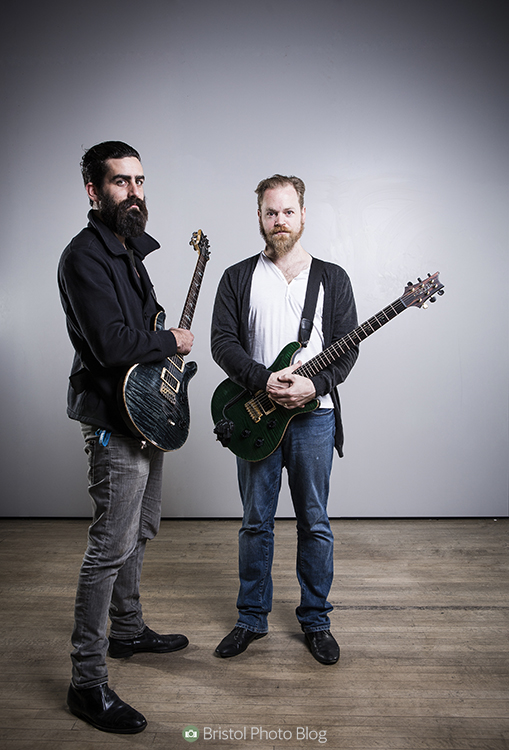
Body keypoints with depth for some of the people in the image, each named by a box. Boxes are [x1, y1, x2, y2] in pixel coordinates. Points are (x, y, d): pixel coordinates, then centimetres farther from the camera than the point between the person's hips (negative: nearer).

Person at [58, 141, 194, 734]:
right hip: (113, 423, -10)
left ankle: (127, 631, 39)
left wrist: (166, 343, 8)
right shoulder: (85, 256, -17)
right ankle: (88, 684, 8)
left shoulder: (129, 249, 15)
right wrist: (172, 342, -13)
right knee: (111, 548, -5)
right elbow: (111, 344, -27)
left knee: (140, 531, 20)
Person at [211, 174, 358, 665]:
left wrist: (315, 385, -17)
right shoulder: (238, 278, 6)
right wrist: (264, 380, -17)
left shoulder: (332, 278, 6)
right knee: (256, 523, 10)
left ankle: (315, 621, 26)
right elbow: (222, 341, -2)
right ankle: (252, 618, 28)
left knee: (315, 523, 9)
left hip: (314, 414, 0)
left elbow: (347, 347, 1)